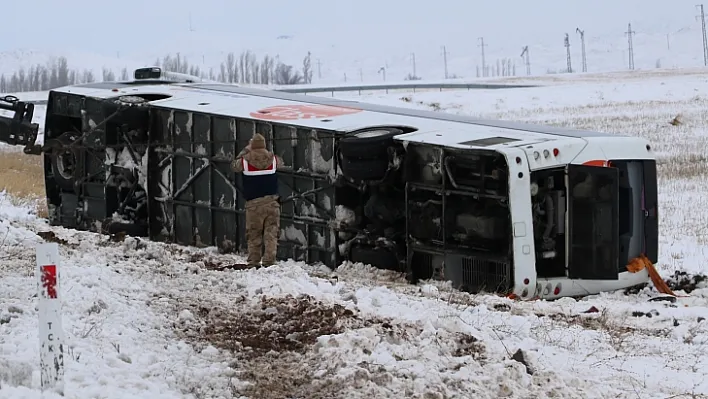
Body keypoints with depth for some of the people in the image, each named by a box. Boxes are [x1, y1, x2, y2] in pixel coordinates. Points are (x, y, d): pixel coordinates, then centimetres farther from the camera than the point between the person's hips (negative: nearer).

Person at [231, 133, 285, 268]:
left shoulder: (244, 161, -6)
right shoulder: (273, 159, 0)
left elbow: (234, 165, 17)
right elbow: (282, 164, 24)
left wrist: (246, 149, 23)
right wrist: (266, 152, 28)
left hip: (254, 203, -1)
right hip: (272, 201, 1)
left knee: (253, 234, 8)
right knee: (271, 233, -1)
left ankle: (254, 262, 7)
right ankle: (269, 261, -10)